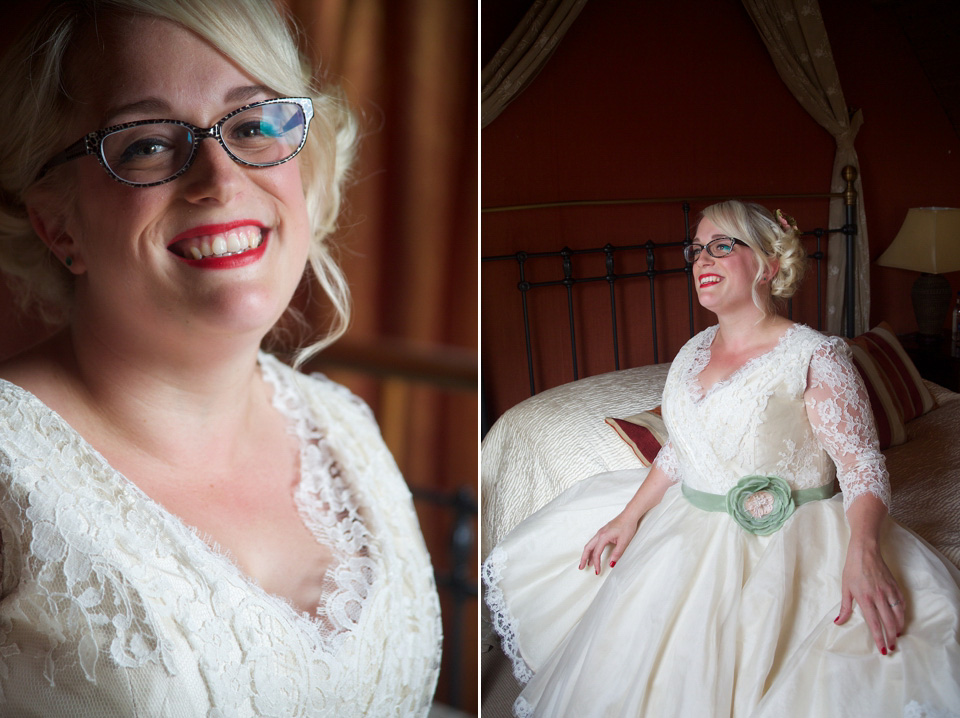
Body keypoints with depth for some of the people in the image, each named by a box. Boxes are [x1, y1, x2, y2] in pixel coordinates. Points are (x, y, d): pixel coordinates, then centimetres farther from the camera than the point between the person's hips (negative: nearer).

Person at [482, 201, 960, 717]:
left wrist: (863, 551, -32)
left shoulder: (815, 355, -12)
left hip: (785, 541, -6)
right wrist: (630, 515, 8)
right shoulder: (694, 351, 8)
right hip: (689, 529, 6)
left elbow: (861, 465, -16)